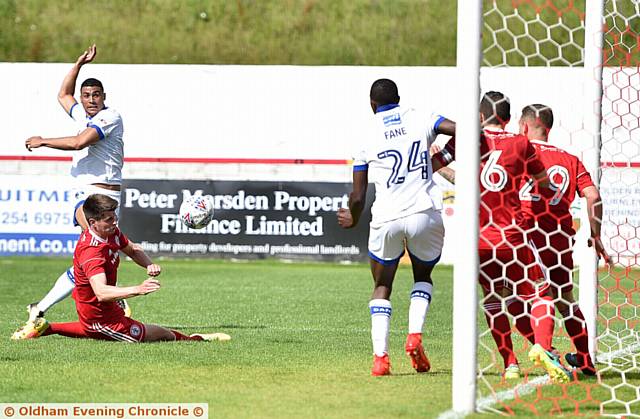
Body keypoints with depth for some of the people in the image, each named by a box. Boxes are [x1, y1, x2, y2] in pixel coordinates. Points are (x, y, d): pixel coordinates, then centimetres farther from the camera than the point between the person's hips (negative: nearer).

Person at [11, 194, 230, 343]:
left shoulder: (112, 232, -6)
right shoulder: (91, 251, -35)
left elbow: (132, 250, 15)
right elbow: (101, 292, -48)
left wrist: (149, 265, -8)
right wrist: (138, 290, -60)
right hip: (99, 316, -10)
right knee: (164, 335, -4)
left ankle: (46, 328, 37)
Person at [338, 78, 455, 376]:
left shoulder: (366, 137, 5)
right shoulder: (420, 121, 6)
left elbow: (358, 198, 5)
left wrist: (353, 219, 26)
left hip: (386, 219, -1)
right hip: (424, 214, 1)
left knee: (382, 286, 17)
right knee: (422, 276, 26)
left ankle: (380, 356, -1)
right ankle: (415, 335, 2)